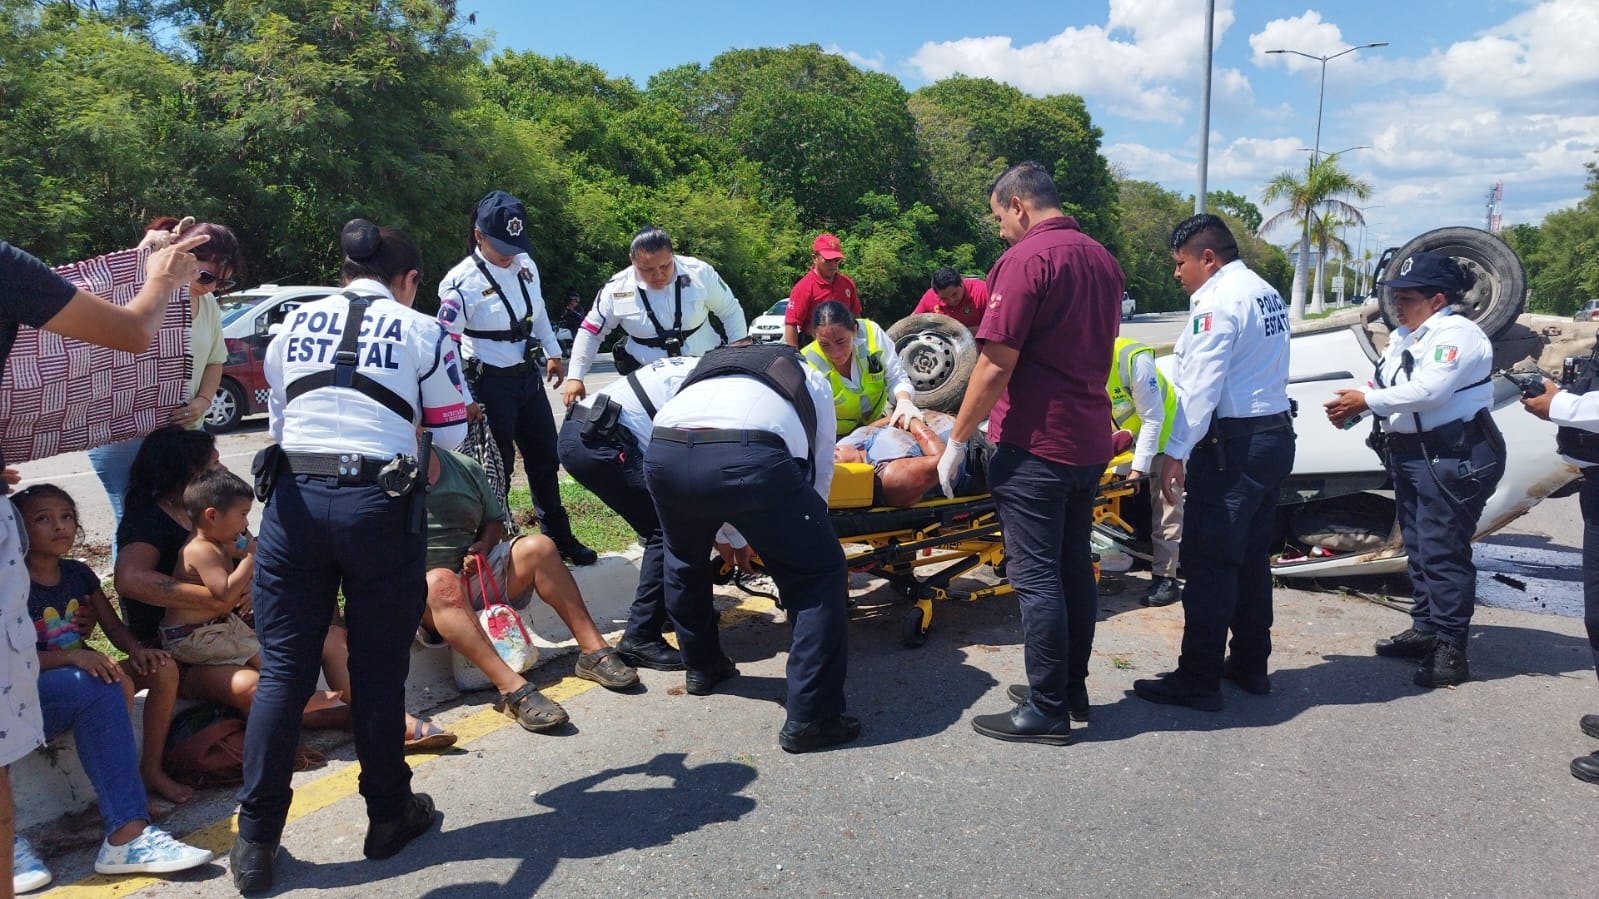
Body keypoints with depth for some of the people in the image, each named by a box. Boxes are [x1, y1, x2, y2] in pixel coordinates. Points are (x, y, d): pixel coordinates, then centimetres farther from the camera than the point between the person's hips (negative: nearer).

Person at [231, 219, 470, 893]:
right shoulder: (421, 332, 4)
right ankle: (389, 816, 25)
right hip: (381, 503, -2)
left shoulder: (296, 322, 13)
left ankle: (255, 841, 13)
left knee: (283, 668, 8)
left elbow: (278, 417, 21)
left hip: (295, 499, 3)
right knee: (379, 670, 9)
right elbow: (450, 433, 9)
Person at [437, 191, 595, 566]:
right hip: (490, 382, -7)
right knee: (498, 467, 3)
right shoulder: (462, 282, -17)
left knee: (545, 458, 15)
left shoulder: (525, 265, 1)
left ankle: (559, 537, 30)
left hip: (528, 376, 7)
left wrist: (553, 353, 19)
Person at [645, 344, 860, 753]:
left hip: (663, 453, 4)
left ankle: (701, 666, 48)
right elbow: (820, 470, 34)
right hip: (748, 456, -4)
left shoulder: (711, 361, 42)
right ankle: (811, 717, 11)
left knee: (684, 559, 34)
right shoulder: (811, 378, 34)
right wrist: (802, 528, 51)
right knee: (819, 574, 12)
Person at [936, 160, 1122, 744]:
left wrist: (957, 442, -10)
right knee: (1074, 567, 15)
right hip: (1090, 441, 9)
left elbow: (996, 366, -18)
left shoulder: (1024, 260, -14)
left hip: (1034, 444, -8)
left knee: (1037, 576, -2)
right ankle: (1073, 689, 25)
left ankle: (1047, 710, 5)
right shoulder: (1102, 260, 13)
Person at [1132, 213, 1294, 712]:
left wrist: (1176, 452, -19)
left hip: (1233, 445, -10)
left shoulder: (1218, 301, -14)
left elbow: (1201, 386, -20)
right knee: (1252, 558, 16)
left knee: (1208, 563, -5)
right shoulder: (1267, 294, 16)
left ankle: (1198, 680, -1)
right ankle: (1250, 664, 26)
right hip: (1275, 436, 10)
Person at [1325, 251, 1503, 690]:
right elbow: (1385, 386, 10)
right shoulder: (1404, 337, 14)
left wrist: (1366, 401, -19)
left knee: (1443, 551, -7)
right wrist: (1353, 406, -10)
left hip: (1455, 457, -10)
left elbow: (1428, 390, -25)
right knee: (1417, 547, 16)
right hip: (1411, 454, 10)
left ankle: (1450, 649, -1)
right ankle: (1425, 628, 27)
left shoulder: (1457, 334, -14)